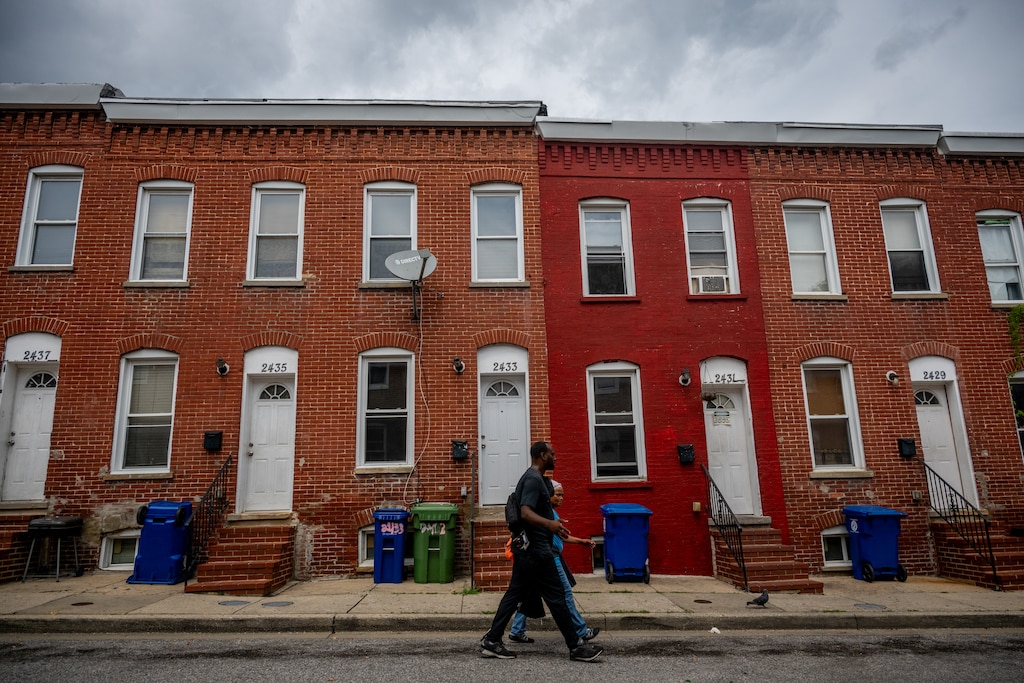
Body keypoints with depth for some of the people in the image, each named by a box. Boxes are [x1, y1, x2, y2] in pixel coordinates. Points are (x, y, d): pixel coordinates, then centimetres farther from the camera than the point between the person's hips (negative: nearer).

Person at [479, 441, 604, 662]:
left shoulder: (531, 478, 16)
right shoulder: (534, 479, -17)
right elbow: (526, 513, -29)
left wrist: (553, 527, 35)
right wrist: (549, 524, -45)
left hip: (527, 548, 11)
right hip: (536, 550, -11)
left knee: (515, 594, 11)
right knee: (556, 596, -2)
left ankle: (492, 641, 15)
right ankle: (576, 646, 8)